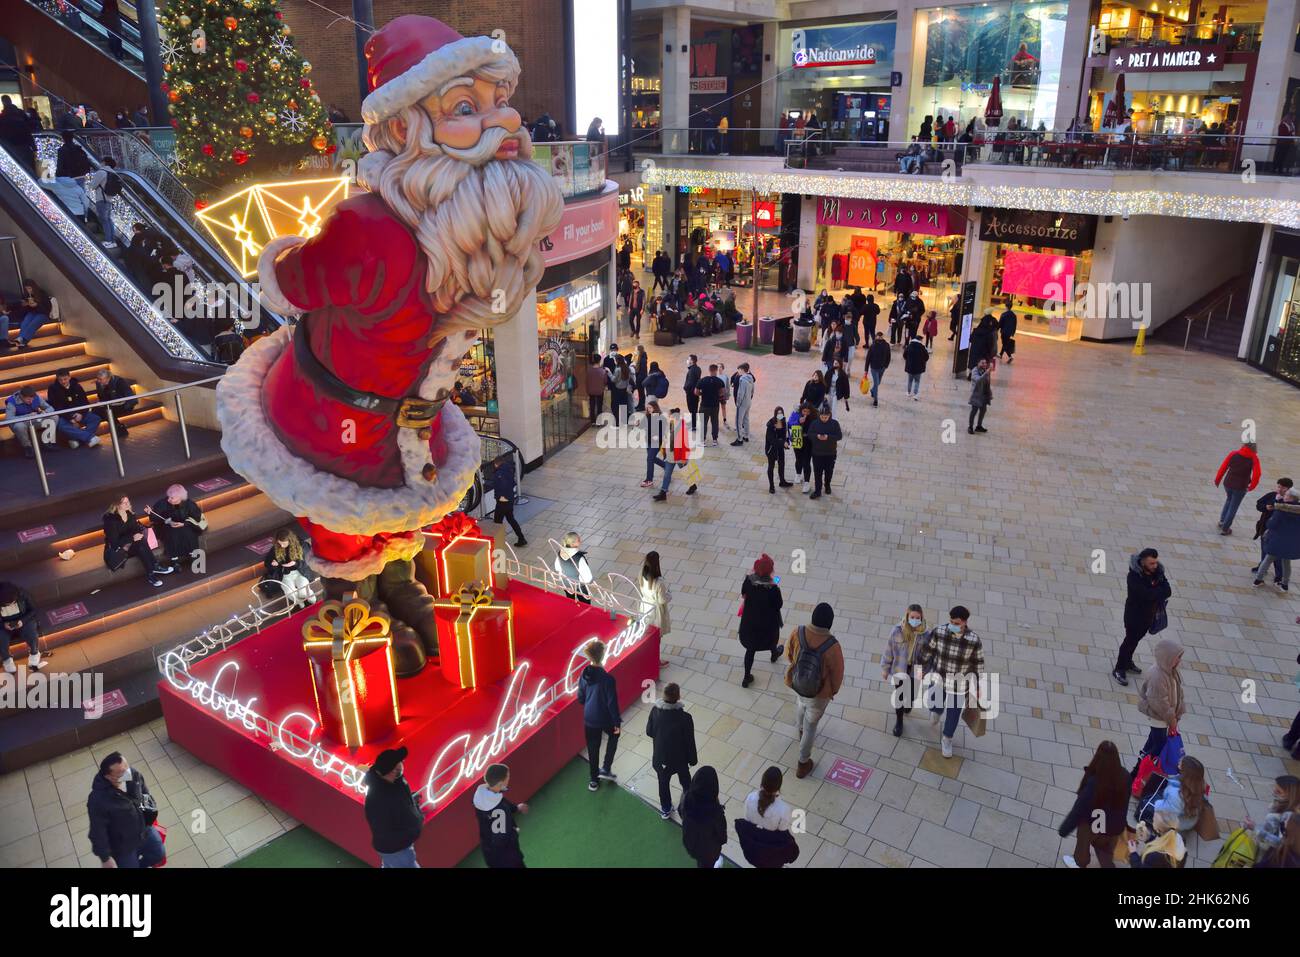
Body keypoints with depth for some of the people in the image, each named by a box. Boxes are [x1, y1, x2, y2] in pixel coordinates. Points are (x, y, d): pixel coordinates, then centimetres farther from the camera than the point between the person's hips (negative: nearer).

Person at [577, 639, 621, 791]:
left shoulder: (584, 675, -10)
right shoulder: (607, 678, -27)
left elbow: (580, 698, 1)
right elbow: (612, 703, -20)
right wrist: (617, 722, -8)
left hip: (589, 718, 4)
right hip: (604, 718, -4)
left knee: (592, 748, 19)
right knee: (614, 735, 27)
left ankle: (594, 780, 32)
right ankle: (606, 769, 24)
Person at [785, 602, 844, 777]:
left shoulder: (798, 633, -25)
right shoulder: (832, 646, -34)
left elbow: (788, 653, -5)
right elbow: (837, 673, -17)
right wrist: (834, 690, 5)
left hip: (795, 683, 4)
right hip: (818, 693, -3)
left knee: (800, 704, 38)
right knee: (811, 725, 20)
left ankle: (800, 731, 67)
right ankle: (803, 764, 37)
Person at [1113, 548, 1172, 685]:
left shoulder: (1158, 571, -10)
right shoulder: (1134, 576, -28)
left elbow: (1168, 591, -13)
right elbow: (1146, 595, -37)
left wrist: (1154, 593, -28)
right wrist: (1160, 591, -21)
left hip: (1149, 614, 6)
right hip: (1135, 614, -6)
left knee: (1136, 639, 22)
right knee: (1130, 640, 4)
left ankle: (1127, 663, 41)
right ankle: (1118, 670, 17)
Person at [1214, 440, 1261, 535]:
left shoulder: (1233, 454, -4)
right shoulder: (1254, 458, -9)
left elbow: (1223, 467, -3)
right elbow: (1256, 474, -14)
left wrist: (1217, 480, 10)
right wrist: (1251, 486, 2)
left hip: (1228, 484, 2)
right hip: (1241, 487, -2)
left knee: (1229, 500, 30)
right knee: (1233, 507, 10)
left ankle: (1222, 521, 28)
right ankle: (1225, 529, 14)